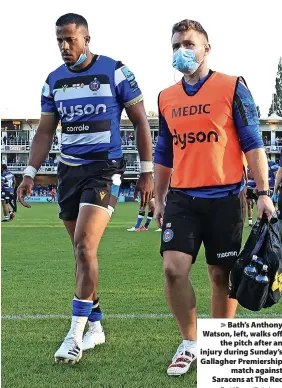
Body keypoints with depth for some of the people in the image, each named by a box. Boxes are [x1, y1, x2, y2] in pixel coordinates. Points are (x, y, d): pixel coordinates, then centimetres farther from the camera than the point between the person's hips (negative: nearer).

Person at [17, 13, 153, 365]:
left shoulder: (114, 72, -5)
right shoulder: (54, 80, 9)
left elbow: (140, 122, 0)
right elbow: (45, 132, 15)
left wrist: (147, 172, -3)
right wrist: (30, 174, 6)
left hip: (104, 169, -5)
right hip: (69, 171, 5)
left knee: (84, 247, -18)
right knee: (82, 252, 9)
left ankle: (76, 332, -11)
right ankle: (95, 327, 21)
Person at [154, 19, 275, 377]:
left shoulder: (232, 87, -2)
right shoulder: (166, 98, 10)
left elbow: (252, 143, -3)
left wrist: (263, 193, -9)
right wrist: (159, 198, 18)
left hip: (225, 197, -3)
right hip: (182, 198, 3)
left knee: (222, 276, 5)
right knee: (173, 268, -9)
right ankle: (189, 343, 9)